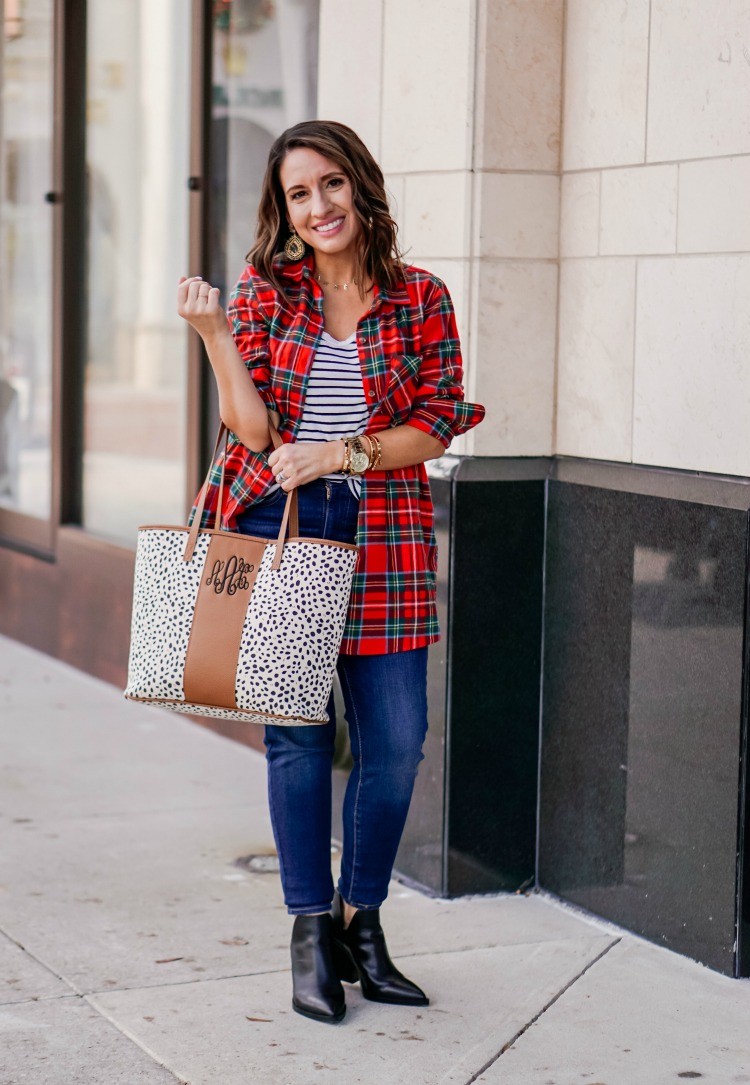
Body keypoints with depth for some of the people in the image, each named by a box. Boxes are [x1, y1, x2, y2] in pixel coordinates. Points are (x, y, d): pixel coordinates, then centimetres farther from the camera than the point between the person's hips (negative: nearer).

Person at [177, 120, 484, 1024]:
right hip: (275, 528, -1)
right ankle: (311, 935, 14)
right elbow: (253, 430, -5)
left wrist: (339, 453, -13)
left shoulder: (421, 298, 4)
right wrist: (214, 335, -15)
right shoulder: (263, 293, 4)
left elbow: (435, 428, -1)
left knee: (395, 741, -1)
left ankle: (360, 922, 18)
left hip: (384, 535, 1)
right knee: (298, 733, 2)